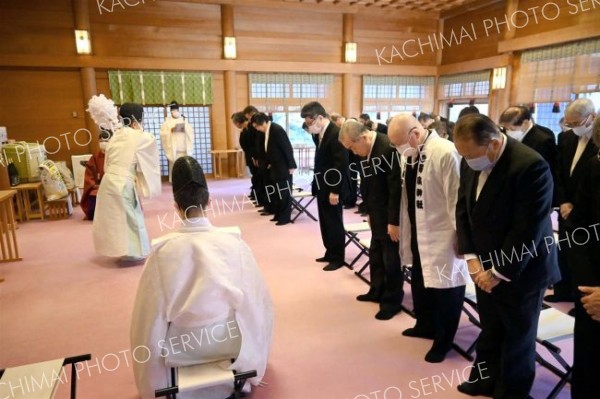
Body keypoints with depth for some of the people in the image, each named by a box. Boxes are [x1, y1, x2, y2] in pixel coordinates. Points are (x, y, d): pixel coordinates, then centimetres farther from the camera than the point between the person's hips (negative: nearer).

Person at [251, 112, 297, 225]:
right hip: (275, 167, 9)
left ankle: (285, 217, 9)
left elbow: (287, 148, -20)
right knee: (275, 192, 13)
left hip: (283, 167, -9)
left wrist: (291, 166, -18)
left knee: (284, 192, 0)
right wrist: (270, 163, 13)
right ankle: (278, 214, 23)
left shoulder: (277, 130, -19)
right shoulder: (267, 131, 6)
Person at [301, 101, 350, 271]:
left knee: (334, 223, 3)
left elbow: (341, 166, -22)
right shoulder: (322, 134, 10)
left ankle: (338, 258, 16)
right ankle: (330, 253, 30)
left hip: (332, 189, -9)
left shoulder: (336, 133, -19)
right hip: (322, 187, 9)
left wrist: (335, 191, -21)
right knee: (325, 223, 16)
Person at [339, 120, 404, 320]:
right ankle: (377, 291, 36)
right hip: (378, 214, 9)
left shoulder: (388, 148, -23)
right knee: (376, 254, 19)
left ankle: (393, 300, 20)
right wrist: (369, 212, 15)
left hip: (390, 215, -8)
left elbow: (396, 187, -22)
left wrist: (394, 221, -19)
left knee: (391, 257, 4)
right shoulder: (366, 152, 4)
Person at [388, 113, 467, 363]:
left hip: (440, 235, -8)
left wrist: (462, 237, -14)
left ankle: (444, 340, 27)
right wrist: (404, 230, 13)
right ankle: (426, 325, 43)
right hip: (417, 233, 8)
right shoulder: (408, 154, 3)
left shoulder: (445, 153, -21)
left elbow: (456, 198, -18)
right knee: (419, 282, 22)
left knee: (445, 287, 8)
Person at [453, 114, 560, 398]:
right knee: (489, 331, 20)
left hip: (519, 273, -5)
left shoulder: (530, 166, -25)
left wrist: (499, 272, -17)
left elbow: (527, 230, -24)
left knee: (517, 337, 15)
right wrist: (471, 256, -6)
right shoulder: (471, 163, -3)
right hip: (486, 266, 5)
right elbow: (463, 209, 3)